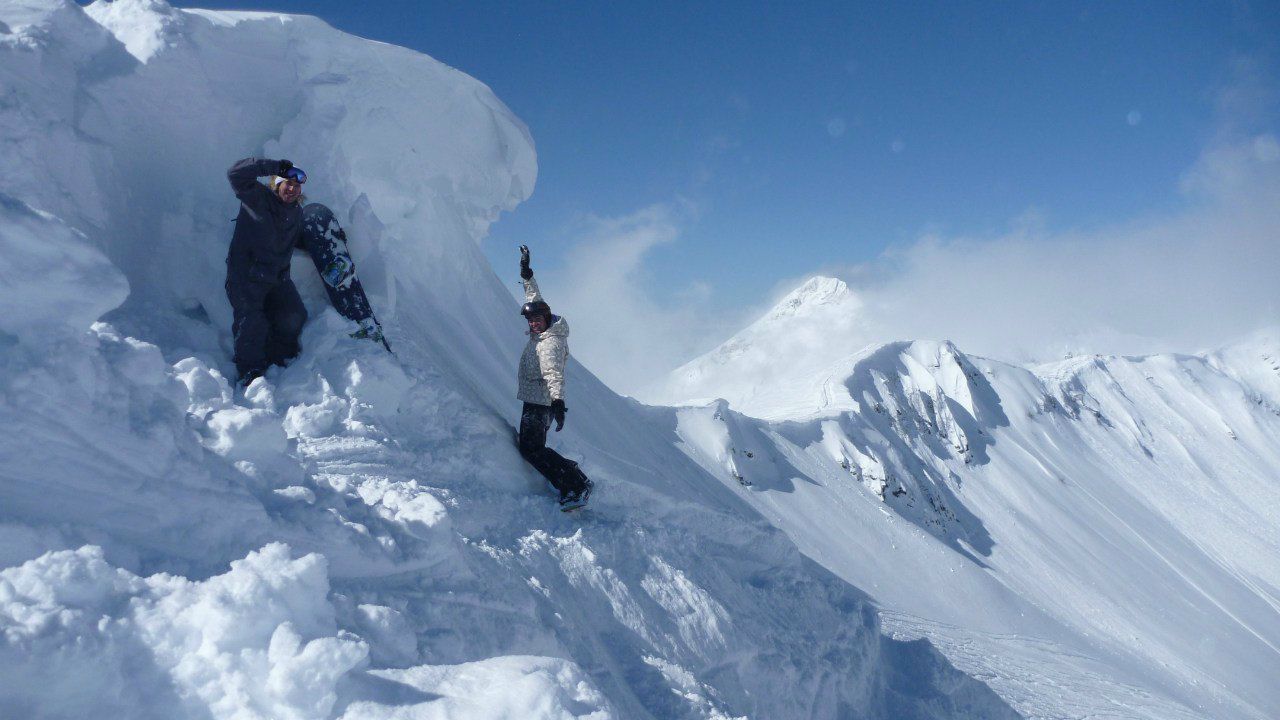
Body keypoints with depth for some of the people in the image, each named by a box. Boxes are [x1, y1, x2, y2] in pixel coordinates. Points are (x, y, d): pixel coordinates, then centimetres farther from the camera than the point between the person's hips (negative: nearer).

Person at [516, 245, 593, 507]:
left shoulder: (550, 343, -17)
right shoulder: (543, 329, 10)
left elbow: (554, 374, -30)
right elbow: (535, 299, 25)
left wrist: (558, 403, -42)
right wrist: (526, 273, 28)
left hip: (540, 403, -10)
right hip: (536, 401, 10)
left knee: (532, 449, -17)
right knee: (533, 446, 10)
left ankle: (576, 486, -19)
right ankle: (574, 482, 6)